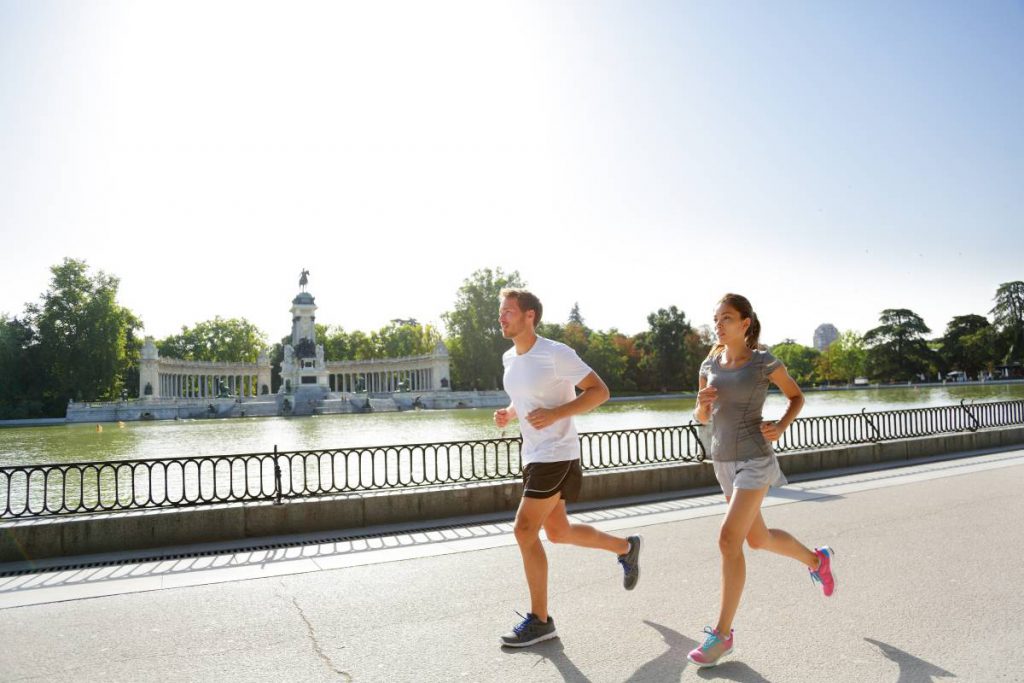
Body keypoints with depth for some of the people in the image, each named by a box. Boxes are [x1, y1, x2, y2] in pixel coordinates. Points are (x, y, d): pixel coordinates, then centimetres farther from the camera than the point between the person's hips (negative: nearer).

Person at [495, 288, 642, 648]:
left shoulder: (556, 354, -15)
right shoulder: (509, 358, 9)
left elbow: (600, 391, -13)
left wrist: (555, 414, -24)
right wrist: (508, 414, 3)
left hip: (557, 454, -9)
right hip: (533, 454, 9)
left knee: (525, 530, -11)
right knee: (557, 531, 17)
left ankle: (539, 619, 5)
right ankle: (625, 547, 40)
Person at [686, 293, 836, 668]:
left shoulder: (764, 361, -8)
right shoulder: (710, 364, 5)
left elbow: (797, 396, 7)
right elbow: (702, 417, 12)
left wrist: (780, 427, -13)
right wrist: (702, 403, -13)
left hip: (755, 460, -6)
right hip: (725, 463, 6)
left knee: (729, 541, -16)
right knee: (759, 540, 19)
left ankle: (722, 633, -5)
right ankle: (816, 559, 50)